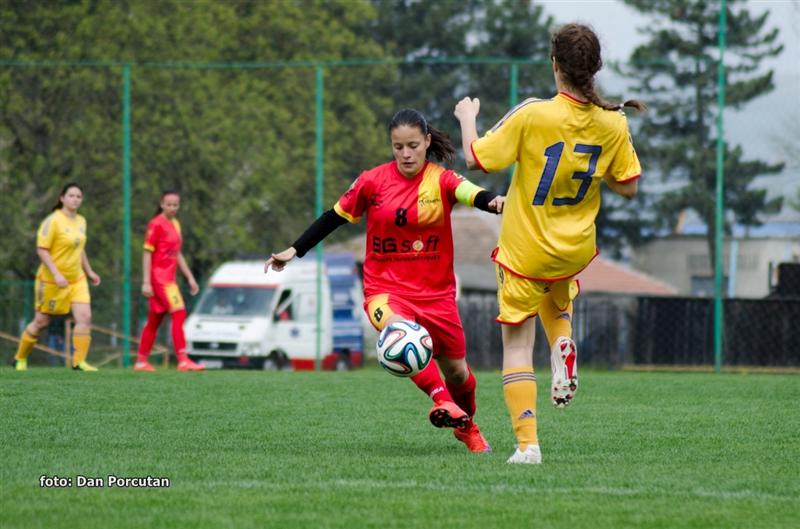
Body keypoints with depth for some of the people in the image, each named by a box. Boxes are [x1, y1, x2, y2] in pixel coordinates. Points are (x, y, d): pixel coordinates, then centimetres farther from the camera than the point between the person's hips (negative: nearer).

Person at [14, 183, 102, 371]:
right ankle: (20, 358, 25)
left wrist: (89, 272, 18)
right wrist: (56, 274, -25)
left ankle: (79, 361, -7)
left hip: (77, 279, 6)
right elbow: (41, 249, -18)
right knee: (41, 322, 6)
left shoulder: (81, 221, 7)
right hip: (51, 281, -6)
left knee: (85, 317, -11)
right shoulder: (53, 221, -16)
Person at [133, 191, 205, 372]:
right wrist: (146, 282, -17)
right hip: (158, 277, -9)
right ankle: (183, 360, -22)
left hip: (169, 278, 9)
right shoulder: (156, 224, -10)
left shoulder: (175, 224, 15)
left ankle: (141, 361, 18)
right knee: (179, 313, -17)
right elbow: (147, 253, -12)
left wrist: (189, 277, 21)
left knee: (154, 321, 12)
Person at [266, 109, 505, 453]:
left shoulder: (441, 181, -7)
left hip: (435, 292, 1)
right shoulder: (372, 182, -3)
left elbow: (472, 194, -28)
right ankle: (442, 400, -42)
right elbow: (335, 217, 9)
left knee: (457, 371, 11)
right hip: (386, 289, -1)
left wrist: (493, 202, -52)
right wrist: (295, 251, 7)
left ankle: (466, 426, 40)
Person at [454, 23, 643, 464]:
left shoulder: (532, 117, -22)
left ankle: (527, 443, -8)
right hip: (576, 251, 4)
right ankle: (563, 352, 9)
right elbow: (628, 188, -1)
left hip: (524, 251, -4)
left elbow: (476, 158, -14)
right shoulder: (613, 124, -11)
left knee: (517, 344, 2)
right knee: (557, 300, 38)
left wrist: (467, 117, 4)